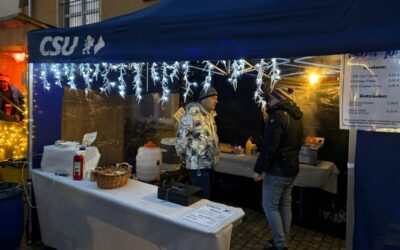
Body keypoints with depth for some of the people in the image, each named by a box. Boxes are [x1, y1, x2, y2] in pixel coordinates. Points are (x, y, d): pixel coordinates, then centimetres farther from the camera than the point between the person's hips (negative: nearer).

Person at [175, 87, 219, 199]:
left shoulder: (210, 115, 14)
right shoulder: (193, 113, -16)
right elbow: (181, 135, -17)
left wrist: (215, 153, 17)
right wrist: (183, 155, -7)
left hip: (209, 163, 9)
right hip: (198, 164, -9)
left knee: (207, 195, 18)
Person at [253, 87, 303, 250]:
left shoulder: (278, 116, -19)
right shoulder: (296, 117, 10)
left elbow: (269, 147, -24)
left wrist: (259, 169, -18)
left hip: (277, 170, -9)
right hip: (292, 168, 9)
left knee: (270, 206, 2)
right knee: (285, 204, 16)